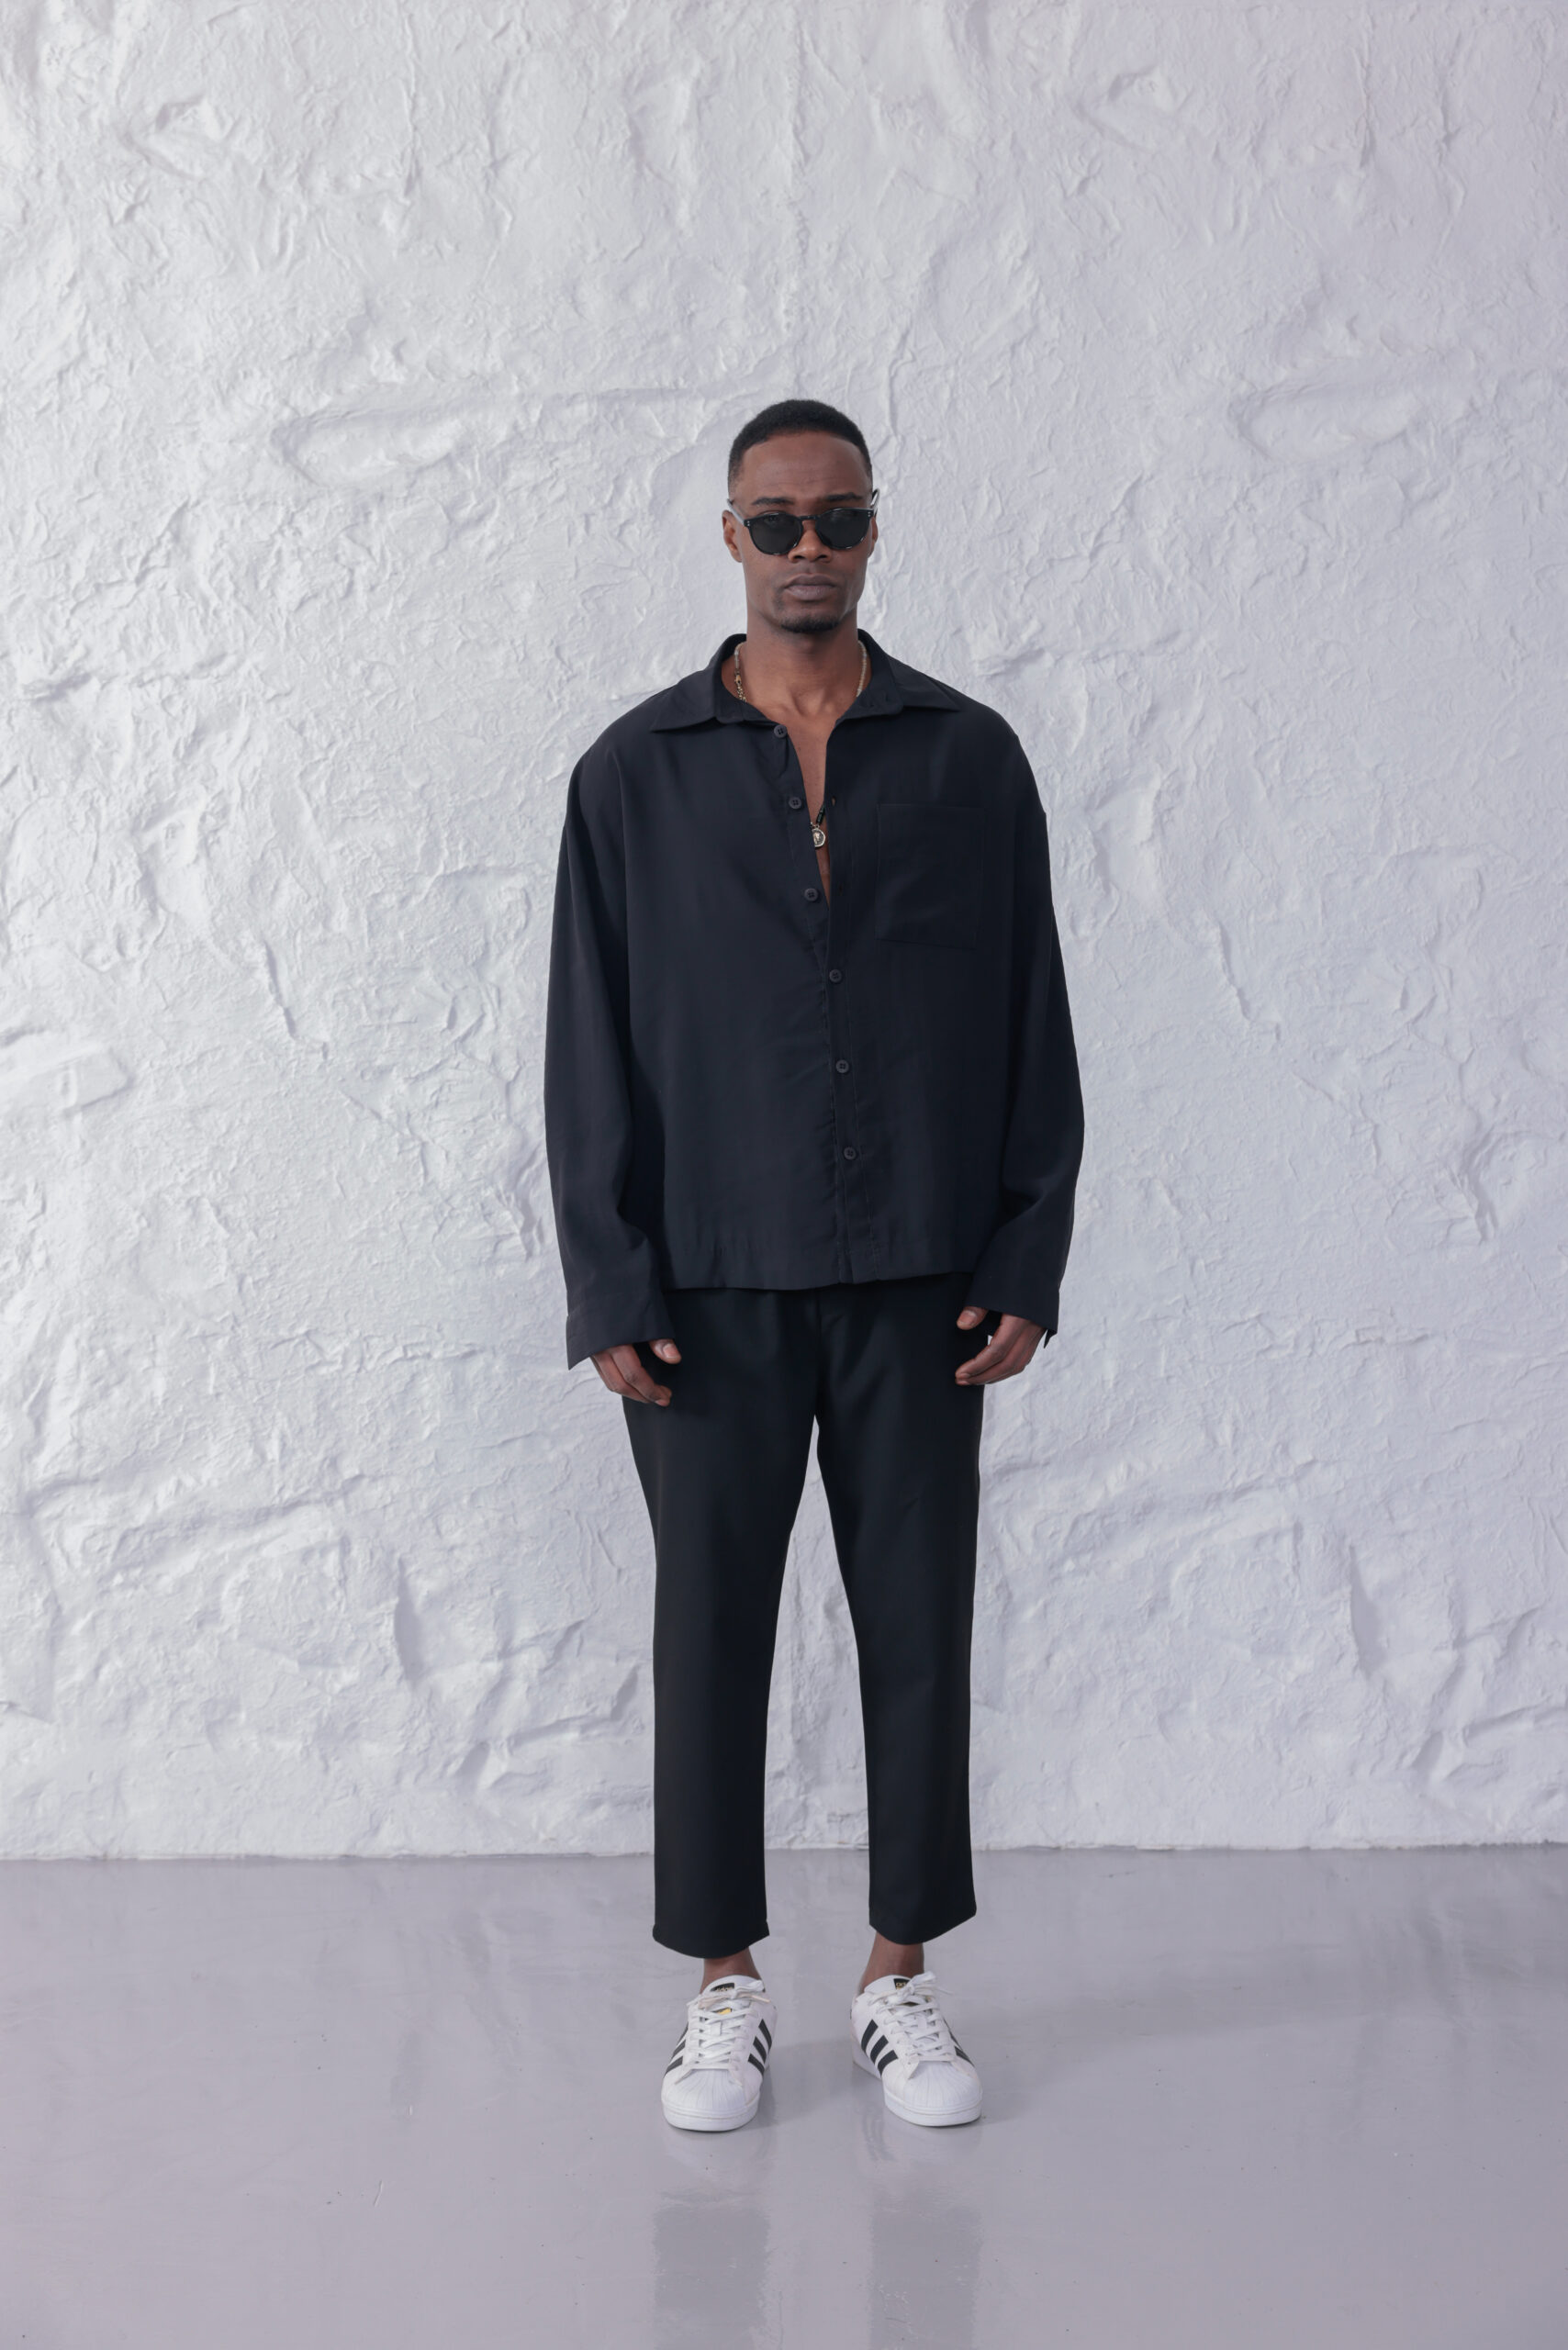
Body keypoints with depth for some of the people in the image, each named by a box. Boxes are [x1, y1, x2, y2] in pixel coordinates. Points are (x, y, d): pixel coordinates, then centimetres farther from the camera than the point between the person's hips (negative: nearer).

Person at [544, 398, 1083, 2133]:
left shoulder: (971, 760, 5)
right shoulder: (636, 771, 4)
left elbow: (1033, 1028, 5)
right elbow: (591, 1047, 2)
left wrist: (1026, 1263, -1)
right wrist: (610, 1288, -4)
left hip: (920, 1279, 1)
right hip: (713, 1285, 0)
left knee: (918, 1624, 7)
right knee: (712, 1627, 6)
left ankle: (900, 1976, 23)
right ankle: (724, 1986, 21)